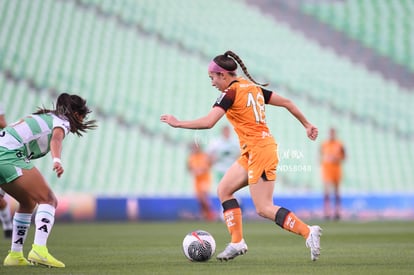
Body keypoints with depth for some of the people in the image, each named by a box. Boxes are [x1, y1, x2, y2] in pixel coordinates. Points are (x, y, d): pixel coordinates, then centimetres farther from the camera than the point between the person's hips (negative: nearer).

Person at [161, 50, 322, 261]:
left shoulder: (230, 93, -11)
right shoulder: (254, 87, 14)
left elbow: (207, 122, -20)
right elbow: (286, 102, 18)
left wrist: (177, 123, -8)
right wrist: (306, 125, 28)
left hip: (259, 150, -9)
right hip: (251, 153, 9)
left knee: (264, 209, -8)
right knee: (223, 189, 13)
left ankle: (308, 232, -13)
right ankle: (237, 243, 10)